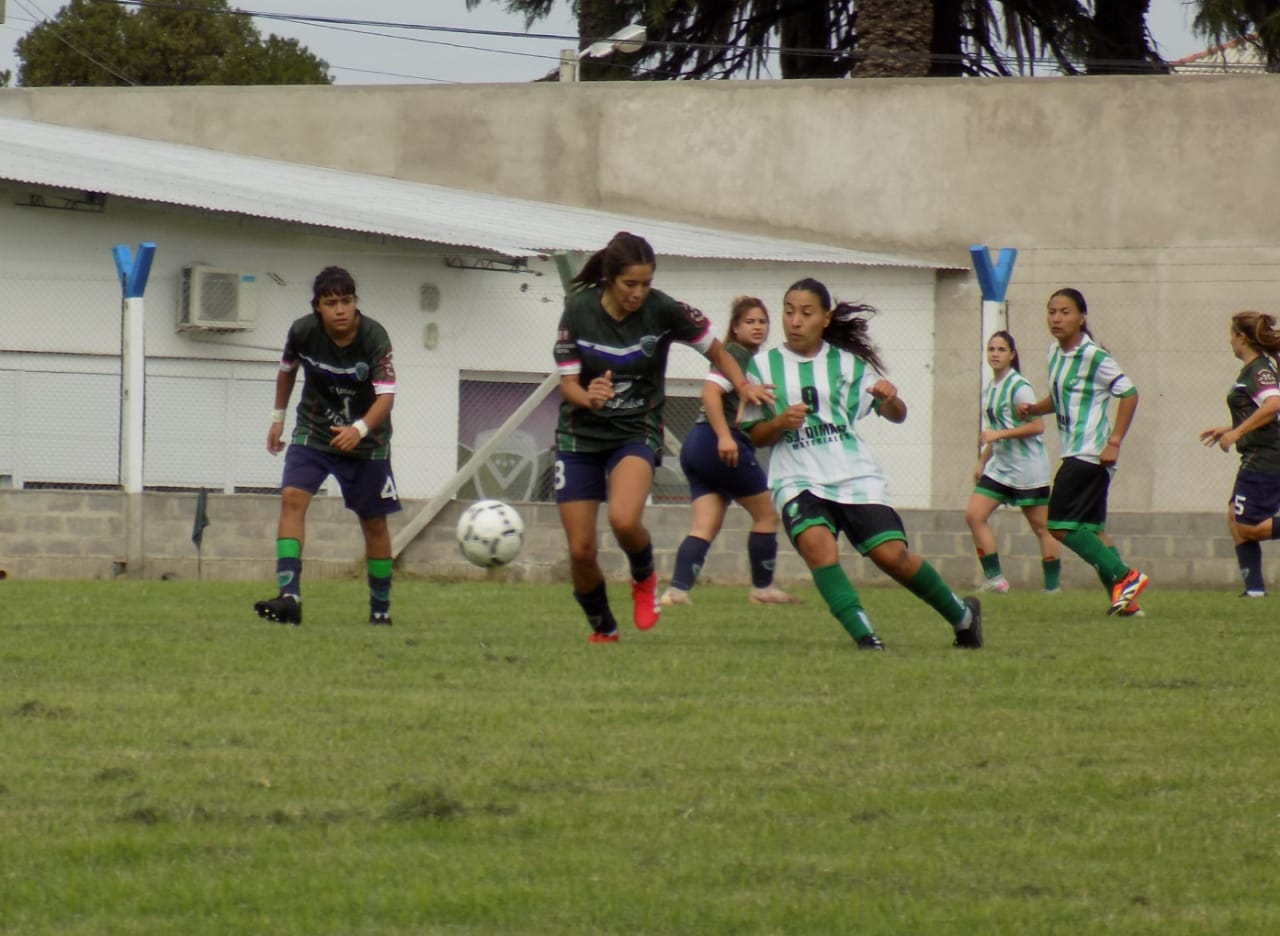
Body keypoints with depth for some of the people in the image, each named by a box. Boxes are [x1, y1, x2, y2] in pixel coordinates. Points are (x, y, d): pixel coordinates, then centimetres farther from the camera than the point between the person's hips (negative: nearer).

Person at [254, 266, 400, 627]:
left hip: (366, 436, -1)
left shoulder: (374, 337, -22)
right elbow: (288, 369, 10)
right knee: (292, 498, -21)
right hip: (313, 432, 1)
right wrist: (278, 417, 15)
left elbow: (386, 396, -30)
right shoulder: (303, 332, -13)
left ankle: (380, 608, 24)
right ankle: (289, 597, -29)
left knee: (373, 522, 6)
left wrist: (360, 429, -47)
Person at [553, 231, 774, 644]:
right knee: (581, 551, -2)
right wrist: (588, 397, -31)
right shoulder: (579, 311, -11)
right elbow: (567, 384, -9)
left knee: (624, 520, -30)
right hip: (580, 436, 1)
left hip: (636, 434, -1)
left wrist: (743, 385, -13)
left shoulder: (664, 312, -11)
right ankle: (602, 630, 26)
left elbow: (716, 351, 3)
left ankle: (644, 579, 4)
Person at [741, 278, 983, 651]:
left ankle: (962, 615, 11)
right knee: (817, 544, -30)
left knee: (892, 554, -13)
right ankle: (864, 635, -28)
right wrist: (780, 422, -13)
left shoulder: (847, 363, 8)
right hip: (798, 480, 0)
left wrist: (891, 400, -15)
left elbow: (896, 416, 9)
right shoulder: (764, 365, 7)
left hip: (856, 477, 0)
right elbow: (754, 435, 9)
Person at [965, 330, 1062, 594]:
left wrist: (999, 434, -21)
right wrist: (982, 461, 21)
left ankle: (1053, 585, 7)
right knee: (974, 515, -4)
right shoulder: (989, 389, 13)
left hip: (1027, 468, -8)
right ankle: (995, 578, -2)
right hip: (1000, 466, 8)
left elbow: (1037, 426, -20)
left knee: (1041, 527, -1)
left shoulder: (1018, 387, -13)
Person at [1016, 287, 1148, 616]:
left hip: (1090, 453, -9)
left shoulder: (1093, 356, -14)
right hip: (1075, 453, 9)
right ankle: (1126, 598, 13)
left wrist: (1114, 442, -17)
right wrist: (1033, 409, 5)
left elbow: (1129, 394, -13)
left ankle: (1123, 577, -6)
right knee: (1090, 530, 10)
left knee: (1061, 526, -12)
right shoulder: (1055, 352, 12)